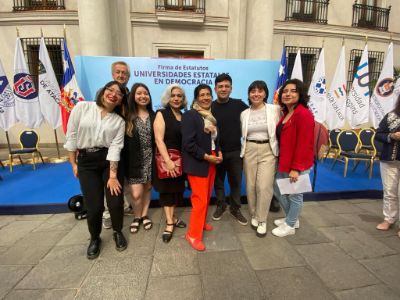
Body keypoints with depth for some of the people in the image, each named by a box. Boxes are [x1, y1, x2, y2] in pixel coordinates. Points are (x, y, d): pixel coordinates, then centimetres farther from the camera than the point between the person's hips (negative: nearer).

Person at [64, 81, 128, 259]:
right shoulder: (82, 107, -1)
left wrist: (113, 175, -14)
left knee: (115, 202, -3)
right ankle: (94, 238, 31)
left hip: (110, 161, 1)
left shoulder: (119, 121, 2)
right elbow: (71, 136, 1)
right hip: (86, 162, 0)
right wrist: (73, 164, 1)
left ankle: (117, 232, 29)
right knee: (94, 206, 0)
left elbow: (115, 148, -8)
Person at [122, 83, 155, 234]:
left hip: (150, 159, 2)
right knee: (136, 193, -3)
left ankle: (144, 215, 34)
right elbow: (123, 141, -3)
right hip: (134, 160, -2)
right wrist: (125, 161, -8)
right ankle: (136, 217, 25)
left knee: (147, 188, 13)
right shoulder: (127, 117, -2)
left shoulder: (154, 116, 3)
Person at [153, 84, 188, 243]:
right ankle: (170, 223, 20)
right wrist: (168, 161, -23)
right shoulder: (161, 114, -6)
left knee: (176, 188, 12)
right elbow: (159, 140, -15)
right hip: (166, 159, -5)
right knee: (167, 190, 6)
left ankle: (171, 218, 30)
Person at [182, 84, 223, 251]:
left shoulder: (211, 116, 12)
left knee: (207, 197, 17)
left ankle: (201, 222, 38)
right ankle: (193, 235, 13)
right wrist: (206, 156, -18)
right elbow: (188, 143, -19)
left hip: (211, 162, 8)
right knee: (200, 199, -4)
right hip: (197, 164, -7)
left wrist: (218, 152, 1)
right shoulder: (190, 115, -12)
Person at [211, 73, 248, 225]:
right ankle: (220, 206, 36)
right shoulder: (210, 107, -5)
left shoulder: (239, 104, -2)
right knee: (218, 181, 14)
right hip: (217, 152, 0)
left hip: (235, 151, 1)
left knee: (236, 182, 12)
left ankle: (235, 208, 33)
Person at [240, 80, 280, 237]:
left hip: (268, 151, -2)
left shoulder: (275, 109, -2)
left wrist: (279, 152, -4)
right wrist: (245, 149, 9)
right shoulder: (244, 114, 7)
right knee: (251, 186, 8)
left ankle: (262, 220, 14)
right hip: (249, 151, 3)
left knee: (264, 186, -7)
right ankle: (254, 215, 30)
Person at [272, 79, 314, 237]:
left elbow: (303, 144, -21)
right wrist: (282, 162, 13)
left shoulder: (303, 114, -17)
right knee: (277, 189, 19)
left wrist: (296, 168, -21)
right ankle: (291, 218, 39)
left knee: (294, 195, 8)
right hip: (284, 162, 10)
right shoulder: (286, 113, 12)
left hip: (297, 165, -10)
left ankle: (290, 225, 29)